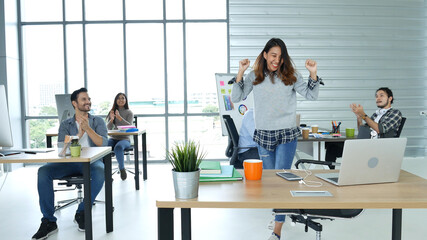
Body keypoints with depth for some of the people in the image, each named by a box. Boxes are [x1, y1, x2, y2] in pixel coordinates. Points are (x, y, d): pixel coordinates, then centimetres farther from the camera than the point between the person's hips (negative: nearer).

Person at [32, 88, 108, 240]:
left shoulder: (98, 121, 13)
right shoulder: (65, 124, 16)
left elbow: (103, 144, -3)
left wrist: (88, 128, -14)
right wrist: (80, 133, -13)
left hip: (92, 160, -1)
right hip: (69, 161, 2)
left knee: (100, 172, -37)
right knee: (43, 172, -25)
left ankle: (82, 213, -15)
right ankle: (49, 221, -17)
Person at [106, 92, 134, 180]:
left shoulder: (129, 112, 4)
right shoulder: (113, 111, 13)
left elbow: (130, 126, -12)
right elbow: (109, 128, 5)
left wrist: (119, 117, -26)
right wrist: (111, 119, -16)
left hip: (125, 139, -3)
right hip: (113, 138, 3)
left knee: (118, 147, -37)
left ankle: (122, 168, -18)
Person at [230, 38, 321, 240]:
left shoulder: (291, 76, 2)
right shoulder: (254, 77, 4)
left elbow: (311, 96, 4)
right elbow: (236, 98, 0)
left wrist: (313, 74, -10)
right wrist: (240, 73, -9)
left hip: (287, 134, -2)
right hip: (263, 135, 2)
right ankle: (279, 213, 38)